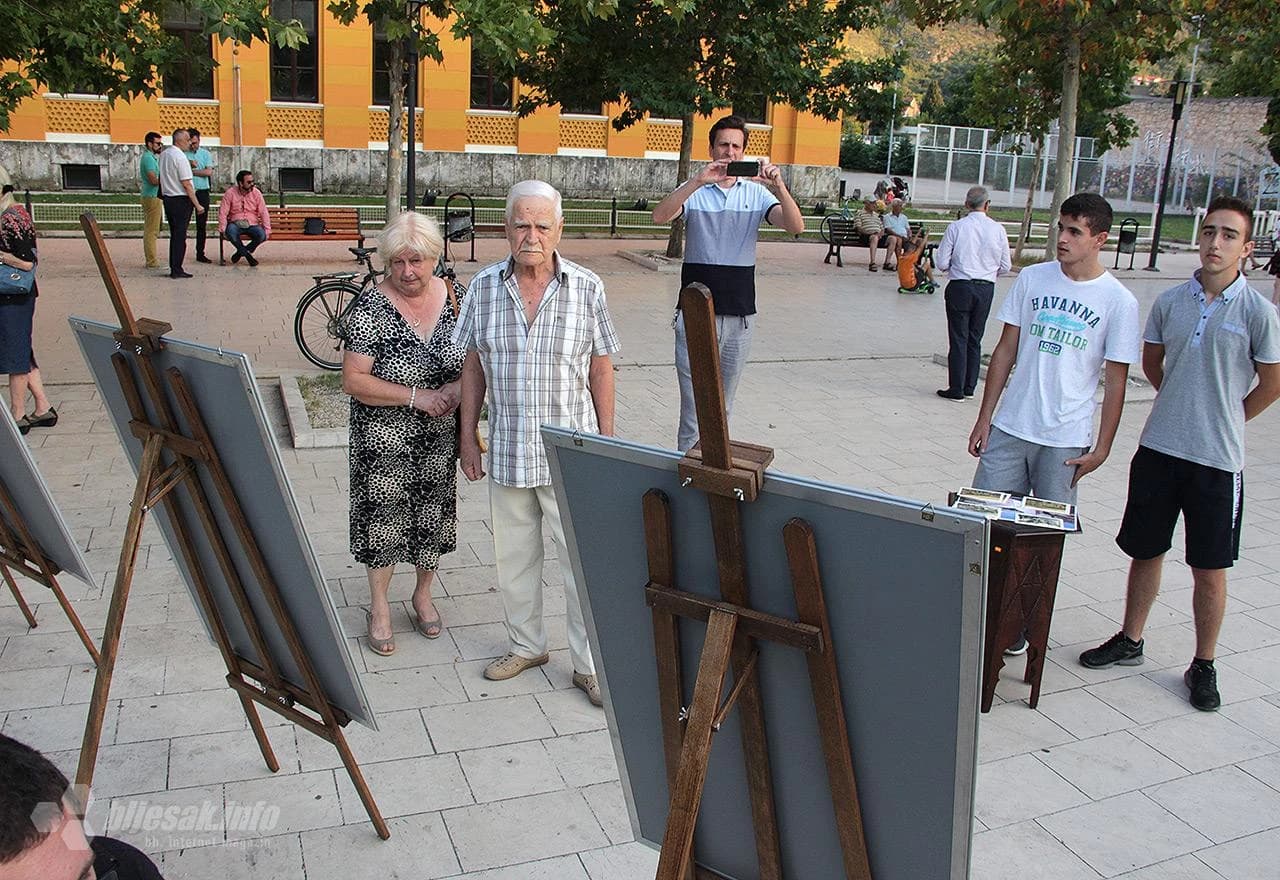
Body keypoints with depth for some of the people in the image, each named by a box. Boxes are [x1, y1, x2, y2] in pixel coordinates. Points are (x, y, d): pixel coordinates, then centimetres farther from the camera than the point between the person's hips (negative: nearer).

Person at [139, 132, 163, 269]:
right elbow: (154, 180, -24)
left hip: (151, 197, 11)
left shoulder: (151, 157, 17)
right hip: (152, 197, -11)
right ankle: (152, 262, -7)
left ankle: (151, 260, 17)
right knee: (152, 231, -8)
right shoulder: (148, 158, -15)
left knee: (150, 230, 12)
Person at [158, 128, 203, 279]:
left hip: (167, 198, 8)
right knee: (180, 235, -4)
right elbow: (186, 184, -18)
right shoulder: (180, 157, -15)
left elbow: (164, 176, 16)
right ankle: (177, 270, -3)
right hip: (181, 200, -8)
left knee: (174, 234, 14)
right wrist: (197, 205, -15)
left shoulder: (163, 154, 11)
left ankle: (173, 268, 17)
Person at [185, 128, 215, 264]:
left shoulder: (206, 154, 9)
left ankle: (200, 253, 12)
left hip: (202, 192, 2)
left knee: (202, 224, 6)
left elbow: (208, 172, -5)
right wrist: (189, 164, -17)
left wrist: (190, 171, -7)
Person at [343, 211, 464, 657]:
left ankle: (423, 595, 38)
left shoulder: (451, 296, -3)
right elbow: (354, 380, -19)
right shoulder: (371, 306, -16)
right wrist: (417, 396, -23)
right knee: (384, 515, 7)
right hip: (385, 439, -4)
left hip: (439, 436, 4)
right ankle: (379, 607, 28)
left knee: (433, 512, 16)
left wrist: (458, 387, -13)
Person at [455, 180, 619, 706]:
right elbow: (473, 367, 7)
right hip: (506, 453, 3)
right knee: (513, 557, 17)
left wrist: (606, 440, 0)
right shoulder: (484, 287, -1)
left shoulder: (587, 289, -6)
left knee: (582, 563, 4)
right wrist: (468, 437, 6)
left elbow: (601, 368, 0)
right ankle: (527, 645, 37)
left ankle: (588, 663, 20)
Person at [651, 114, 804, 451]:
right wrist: (699, 180, -27)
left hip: (741, 314, 3)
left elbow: (796, 226, -7)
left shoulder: (756, 193, 7)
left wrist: (779, 187, -23)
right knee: (694, 403, -3)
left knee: (724, 406, 13)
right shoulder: (694, 191, 1)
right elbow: (660, 216, -18)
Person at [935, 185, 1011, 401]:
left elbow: (941, 263, -7)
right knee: (975, 339, 14)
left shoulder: (956, 227, -8)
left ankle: (956, 389, 6)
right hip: (986, 288, 3)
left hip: (960, 287, -3)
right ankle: (969, 387, 20)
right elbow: (1005, 267, 5)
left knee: (958, 339, 4)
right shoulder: (998, 230, -2)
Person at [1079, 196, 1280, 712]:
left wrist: (1224, 420, 9)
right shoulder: (1170, 301, 2)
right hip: (1158, 448, 3)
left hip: (1218, 459, -3)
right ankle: (1130, 641, 32)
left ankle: (1204, 666, 21)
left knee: (1209, 570, 5)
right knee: (1145, 553, 15)